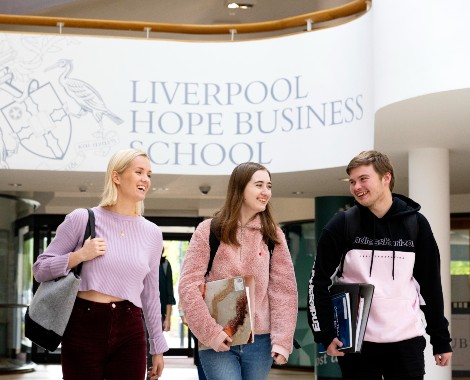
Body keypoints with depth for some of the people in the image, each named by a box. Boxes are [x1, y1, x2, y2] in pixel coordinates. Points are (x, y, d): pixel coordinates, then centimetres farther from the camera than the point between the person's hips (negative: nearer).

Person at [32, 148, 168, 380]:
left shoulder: (152, 233, 9)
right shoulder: (82, 219, -1)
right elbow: (40, 270, 1)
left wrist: (158, 347, 17)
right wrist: (79, 256, -14)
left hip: (130, 333, 3)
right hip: (83, 327, -3)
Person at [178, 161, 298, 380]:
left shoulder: (273, 235, 8)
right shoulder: (209, 230, 0)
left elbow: (284, 290, 4)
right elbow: (188, 285, -4)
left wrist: (282, 339, -6)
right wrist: (210, 332, -12)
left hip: (259, 341, 3)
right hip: (217, 341, -3)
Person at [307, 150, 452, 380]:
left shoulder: (415, 224, 2)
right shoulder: (341, 225, -2)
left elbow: (430, 284, 7)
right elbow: (318, 282, 1)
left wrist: (441, 339, 6)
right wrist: (325, 334, -7)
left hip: (407, 341, 1)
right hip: (356, 342, -1)